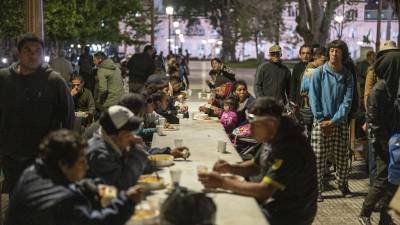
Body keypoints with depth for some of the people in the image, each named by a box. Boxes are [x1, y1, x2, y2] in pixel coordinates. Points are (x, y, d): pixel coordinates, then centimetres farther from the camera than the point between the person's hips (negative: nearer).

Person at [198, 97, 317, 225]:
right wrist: (229, 168, -5)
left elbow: (264, 191, -32)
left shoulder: (290, 149, -29)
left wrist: (222, 182, -29)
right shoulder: (272, 137, 1)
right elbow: (255, 167, 14)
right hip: (274, 202, 8)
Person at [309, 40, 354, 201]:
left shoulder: (347, 76, 3)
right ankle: (317, 189, 8)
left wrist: (333, 121, -11)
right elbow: (313, 98, -4)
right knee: (318, 158, -1)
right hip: (321, 122, -2)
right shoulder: (319, 73, -2)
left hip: (340, 123, 2)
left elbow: (347, 101, -3)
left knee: (343, 157, 9)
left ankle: (343, 185, 28)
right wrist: (322, 119, -10)